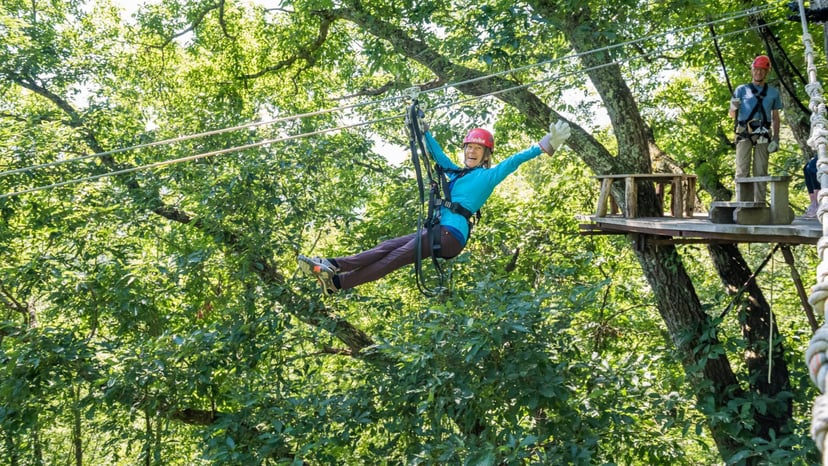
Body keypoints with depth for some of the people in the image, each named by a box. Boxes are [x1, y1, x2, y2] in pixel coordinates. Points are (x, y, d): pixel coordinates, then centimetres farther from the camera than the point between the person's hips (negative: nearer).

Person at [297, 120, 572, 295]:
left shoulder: (489, 175, 5)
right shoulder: (456, 173, 26)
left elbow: (515, 161, -2)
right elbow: (436, 152, 33)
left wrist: (544, 146, -8)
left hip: (452, 232, -7)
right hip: (438, 229, 8)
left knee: (397, 257, -17)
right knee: (388, 248, -7)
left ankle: (338, 282, -26)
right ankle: (333, 266, -16)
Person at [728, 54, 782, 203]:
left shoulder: (773, 92, 17)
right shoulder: (742, 90, 12)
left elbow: (775, 117, 17)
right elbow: (732, 114, 9)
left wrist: (776, 138, 6)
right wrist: (734, 108, -15)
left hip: (763, 135, 1)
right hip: (744, 134, -1)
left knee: (761, 171, -2)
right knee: (742, 170, -7)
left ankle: (760, 203, -2)